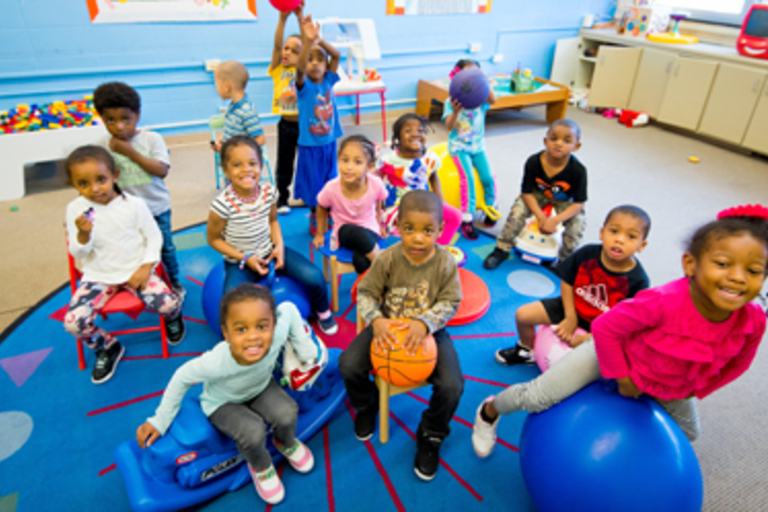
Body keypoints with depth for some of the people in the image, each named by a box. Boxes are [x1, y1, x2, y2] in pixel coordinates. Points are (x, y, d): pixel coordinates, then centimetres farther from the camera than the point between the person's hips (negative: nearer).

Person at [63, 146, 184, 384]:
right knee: (73, 322, -18)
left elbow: (154, 236, -2)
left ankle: (173, 318, 21)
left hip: (135, 270, -2)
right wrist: (83, 234, -25)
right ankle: (107, 348, 16)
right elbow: (78, 253, -3)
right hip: (98, 275, 2)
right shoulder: (75, 209, -5)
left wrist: (146, 267, -13)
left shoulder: (134, 204, -10)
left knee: (169, 303, -22)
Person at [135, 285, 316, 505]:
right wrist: (159, 421, -12)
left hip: (261, 387, 3)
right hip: (223, 402, -2)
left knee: (287, 413, -23)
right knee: (253, 432, -28)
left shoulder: (278, 333, -37)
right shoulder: (216, 363, -41)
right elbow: (182, 378, -22)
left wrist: (306, 349, -13)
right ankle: (260, 467, 9)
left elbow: (288, 309, -16)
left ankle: (286, 443, 15)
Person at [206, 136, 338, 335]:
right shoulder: (223, 205, -23)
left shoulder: (269, 192, -11)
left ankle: (322, 311, 23)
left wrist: (279, 246, -8)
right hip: (239, 262, -3)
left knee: (315, 277, -11)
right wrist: (245, 258, -16)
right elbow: (214, 239, -10)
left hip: (270, 251, 4)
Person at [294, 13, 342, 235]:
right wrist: (308, 41, -47)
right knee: (313, 184, 7)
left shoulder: (329, 81, -1)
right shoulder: (304, 85, -11)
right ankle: (315, 218, 26)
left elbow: (337, 55, -13)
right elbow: (300, 68, -32)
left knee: (331, 183, 15)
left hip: (329, 142, 4)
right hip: (310, 145, -4)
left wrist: (319, 40, -29)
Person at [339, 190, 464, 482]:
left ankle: (430, 436, 14)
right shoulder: (387, 259, -15)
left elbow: (450, 302, -11)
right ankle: (366, 406, 22)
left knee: (452, 386, -20)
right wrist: (376, 320, -28)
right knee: (348, 364, -16)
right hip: (389, 327, 1)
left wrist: (425, 323, -28)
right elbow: (366, 293, -8)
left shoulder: (446, 263, -14)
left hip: (430, 330, -1)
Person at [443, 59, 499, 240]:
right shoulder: (451, 101, -5)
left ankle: (491, 208, 16)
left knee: (488, 177, -11)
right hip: (459, 146, -3)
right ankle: (467, 219, -15)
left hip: (478, 145, 3)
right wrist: (456, 111, -33)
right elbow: (449, 127, -16)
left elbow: (493, 100, -23)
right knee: (468, 178, -22)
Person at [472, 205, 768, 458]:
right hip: (618, 354, -5)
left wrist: (689, 390, 3)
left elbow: (737, 362, 0)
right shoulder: (663, 303, -42)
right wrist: (622, 378, -18)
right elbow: (604, 327, -28)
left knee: (688, 433, 29)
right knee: (536, 398, -11)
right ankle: (489, 411, 20)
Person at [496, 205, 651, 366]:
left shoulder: (638, 281, -25)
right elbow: (567, 282, -4)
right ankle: (526, 351, 28)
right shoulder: (587, 253, -18)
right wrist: (570, 317, -8)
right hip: (572, 307, 3)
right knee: (523, 314, -3)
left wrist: (587, 339, -22)